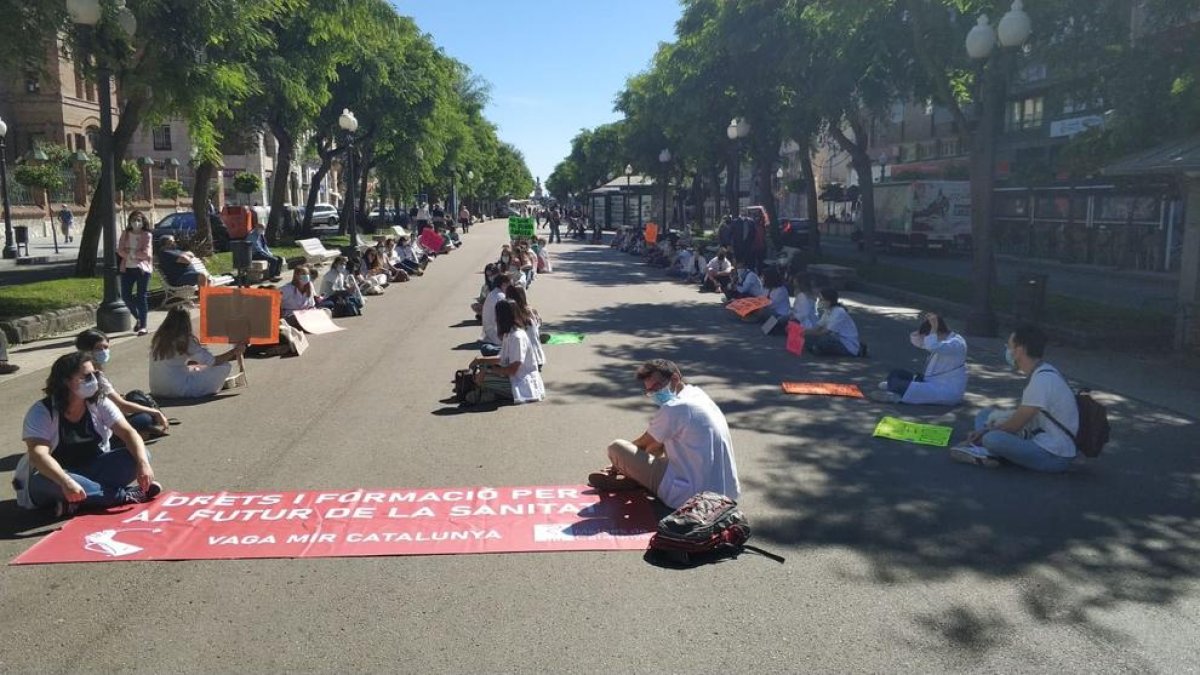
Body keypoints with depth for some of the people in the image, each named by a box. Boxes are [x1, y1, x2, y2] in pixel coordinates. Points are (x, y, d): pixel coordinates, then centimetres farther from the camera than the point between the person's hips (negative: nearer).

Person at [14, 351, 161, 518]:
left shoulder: (100, 404, -6)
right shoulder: (41, 412, -17)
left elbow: (128, 433, -16)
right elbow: (38, 454, -31)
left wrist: (143, 463, -36)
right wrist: (66, 482, -49)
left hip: (92, 472, 4)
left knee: (139, 454, -20)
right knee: (45, 482, -40)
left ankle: (77, 502, -28)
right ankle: (125, 495, -29)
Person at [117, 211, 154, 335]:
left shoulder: (146, 235, -3)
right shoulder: (125, 234, 10)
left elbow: (145, 253, -12)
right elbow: (120, 250, 1)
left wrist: (131, 252, -7)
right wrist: (134, 254, -12)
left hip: (142, 268, -5)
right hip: (127, 268, 5)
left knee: (142, 297, -4)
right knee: (125, 296, 5)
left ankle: (143, 325, 0)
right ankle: (138, 318, 28)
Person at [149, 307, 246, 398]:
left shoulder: (157, 338, 5)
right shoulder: (185, 341, -14)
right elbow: (213, 361, -7)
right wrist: (234, 352, 7)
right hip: (179, 390, -8)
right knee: (225, 366, -2)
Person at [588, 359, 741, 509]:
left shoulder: (674, 408, -17)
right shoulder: (698, 395, 12)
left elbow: (643, 444, 0)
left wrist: (619, 461, 19)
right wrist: (625, 463, 22)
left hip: (688, 497, -10)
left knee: (616, 447, -8)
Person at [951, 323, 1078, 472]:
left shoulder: (1042, 379, -22)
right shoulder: (1040, 373, 9)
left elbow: (1016, 424, -18)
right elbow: (1021, 417, 15)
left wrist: (986, 432, -2)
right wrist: (985, 431, 6)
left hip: (1053, 456, -10)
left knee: (993, 439, -35)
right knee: (986, 413, 14)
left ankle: (987, 452, -4)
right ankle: (987, 452, -9)